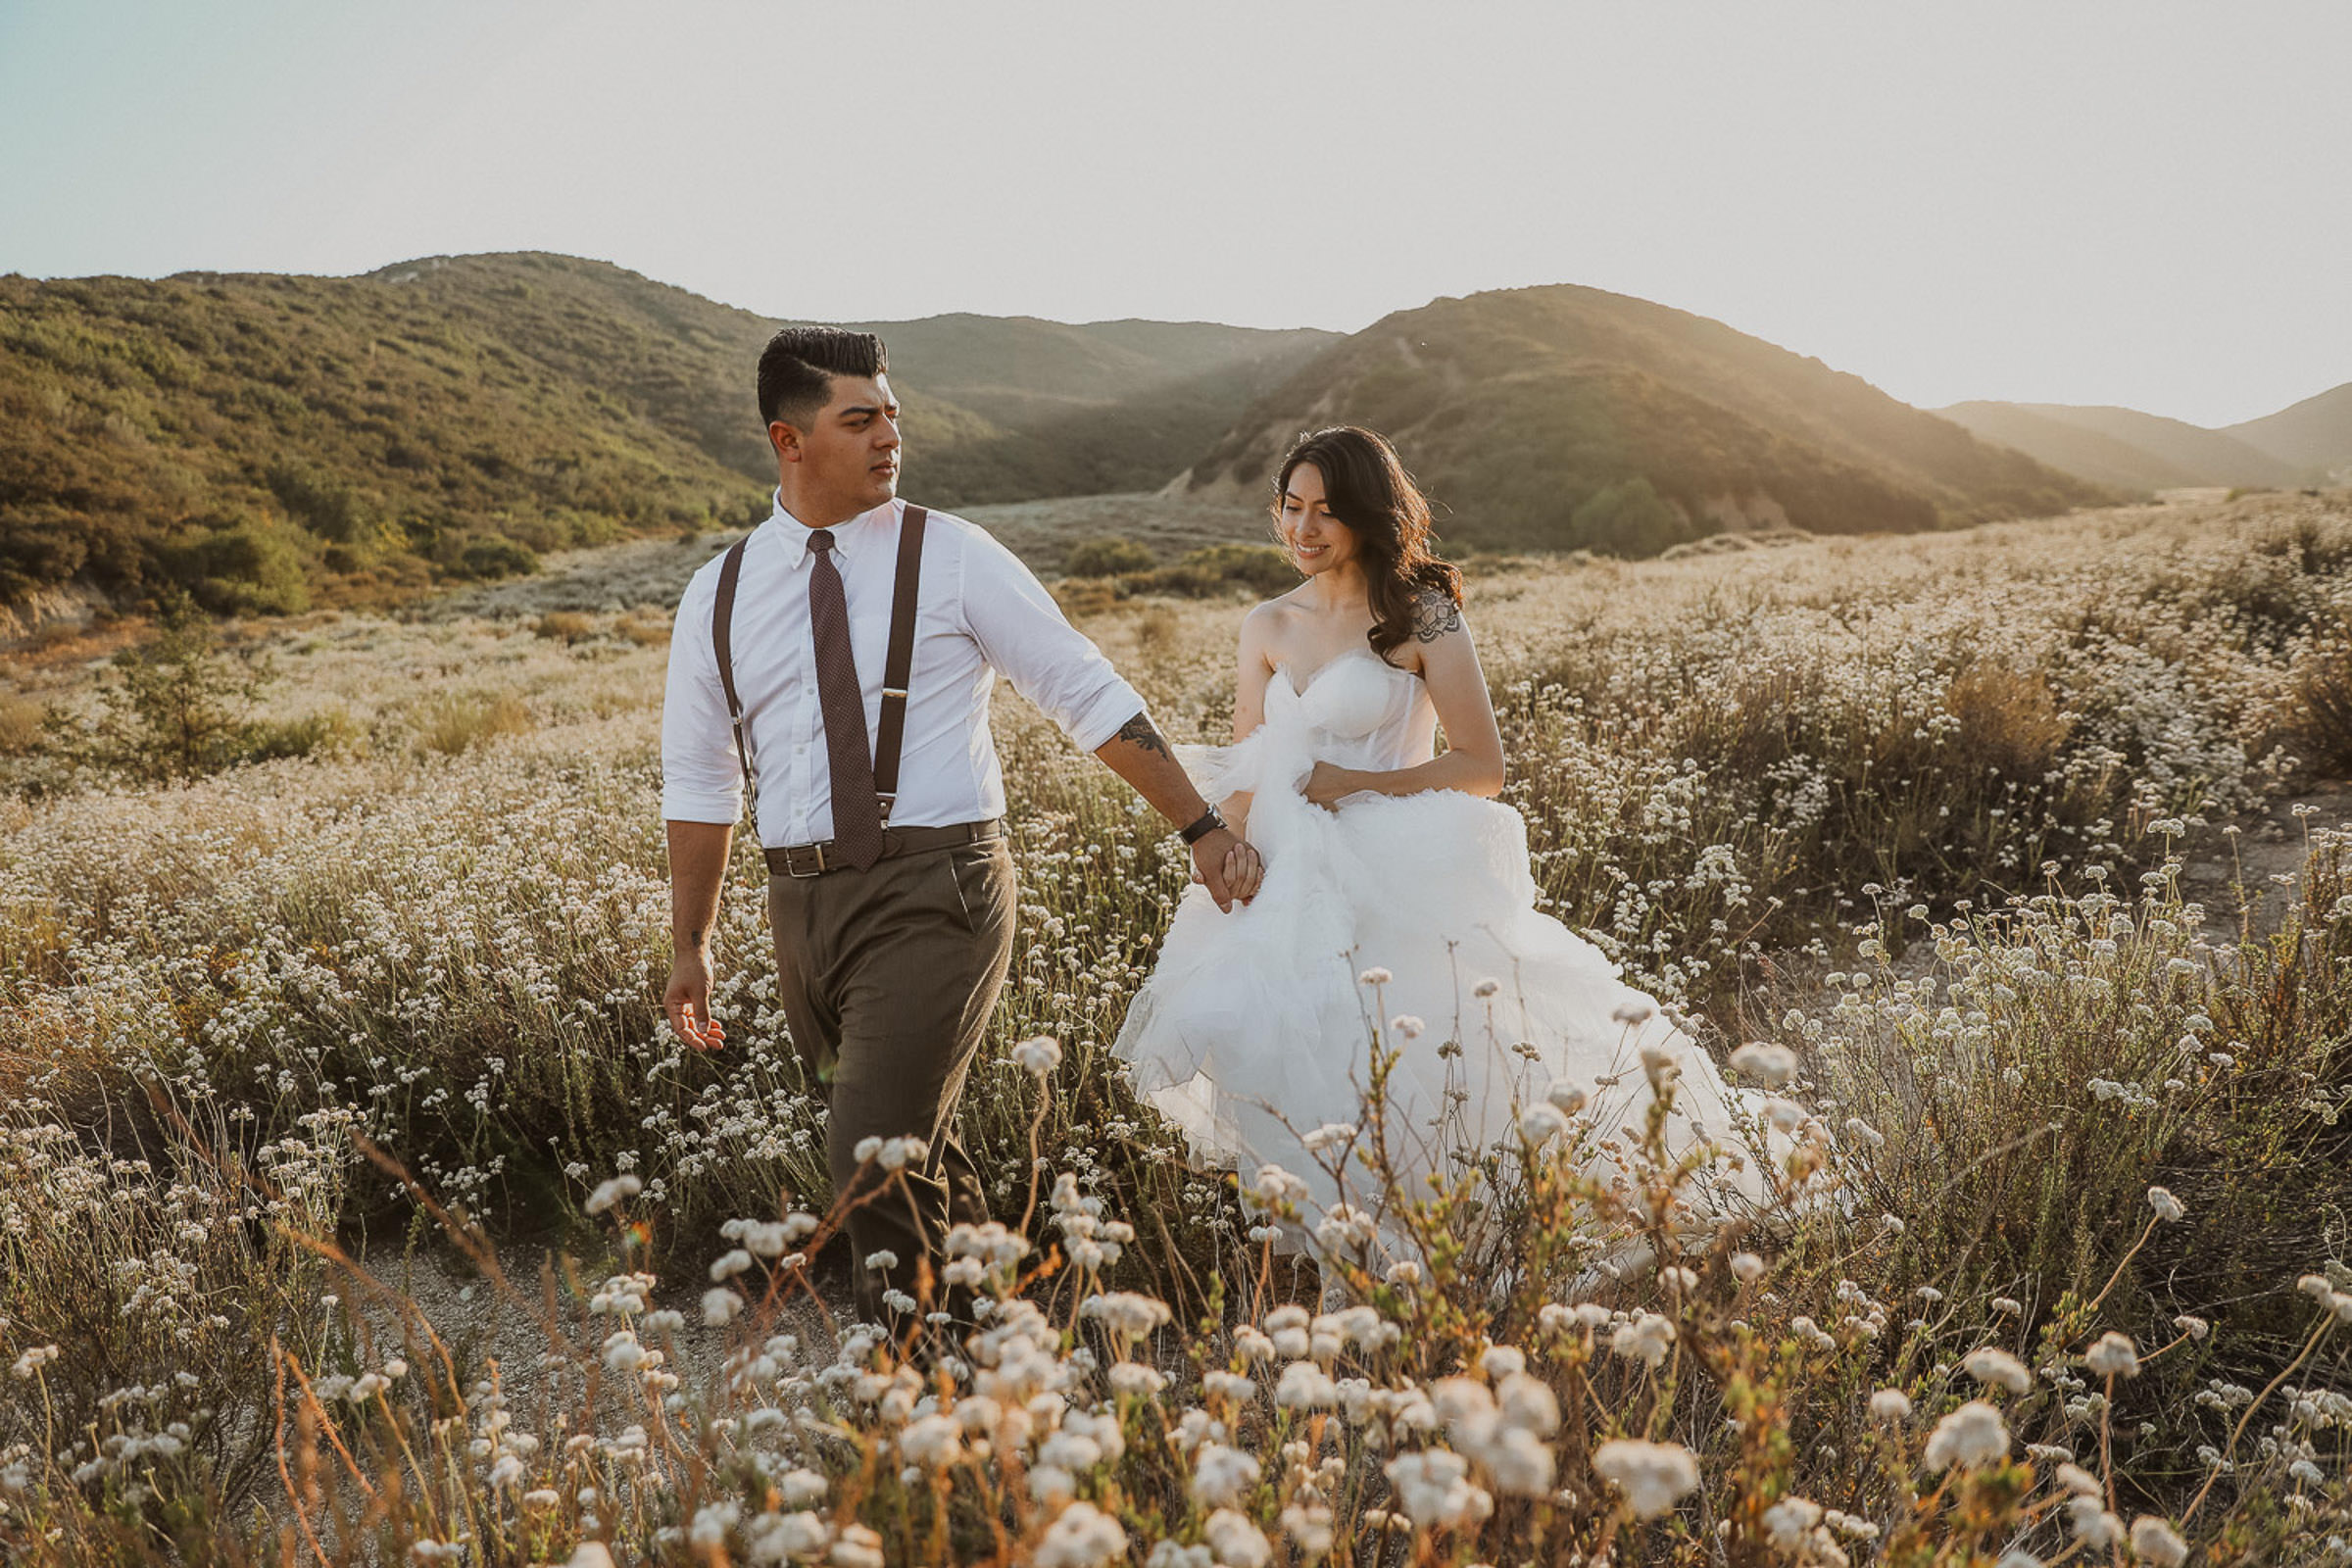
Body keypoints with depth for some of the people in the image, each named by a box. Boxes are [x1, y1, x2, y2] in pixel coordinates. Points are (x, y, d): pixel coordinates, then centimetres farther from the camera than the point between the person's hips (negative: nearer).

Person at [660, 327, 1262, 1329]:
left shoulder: (953, 559, -2)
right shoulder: (719, 596, 7)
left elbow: (1089, 696, 0)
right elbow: (699, 782, 14)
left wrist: (1201, 828, -2)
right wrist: (691, 944, 15)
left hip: (934, 894, -4)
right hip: (803, 906, 4)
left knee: (875, 1160, -14)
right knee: (918, 1160, 17)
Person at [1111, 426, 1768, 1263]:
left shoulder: (1421, 618, -4)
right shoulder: (1267, 628, 11)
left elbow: (1483, 768, -6)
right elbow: (1243, 783, 13)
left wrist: (1353, 782, -12)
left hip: (1395, 887, -5)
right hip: (1288, 889, 5)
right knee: (1267, 1061, -1)